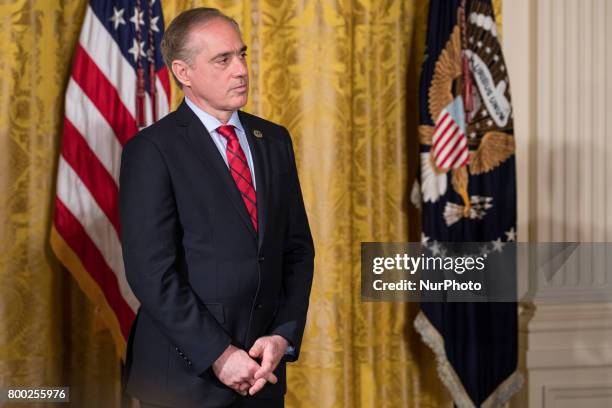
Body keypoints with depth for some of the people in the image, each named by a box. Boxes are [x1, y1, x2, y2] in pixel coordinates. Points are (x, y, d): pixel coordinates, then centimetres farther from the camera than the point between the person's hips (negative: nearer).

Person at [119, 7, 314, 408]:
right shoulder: (151, 150, -9)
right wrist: (218, 355, -16)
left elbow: (298, 248, 9)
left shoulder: (274, 139, 8)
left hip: (262, 370, 5)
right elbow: (150, 271, -15)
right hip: (187, 374, -5)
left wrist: (284, 336, -3)